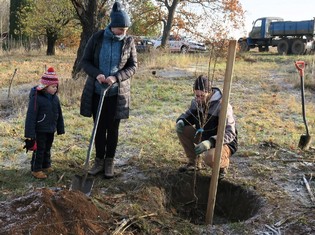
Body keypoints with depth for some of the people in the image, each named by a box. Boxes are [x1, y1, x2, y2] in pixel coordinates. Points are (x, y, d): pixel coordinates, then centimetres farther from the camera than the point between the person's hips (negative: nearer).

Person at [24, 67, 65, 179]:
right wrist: (30, 134, -20)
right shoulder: (36, 98, -19)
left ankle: (46, 166, 36)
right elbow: (31, 116, -19)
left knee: (47, 149, 20)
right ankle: (36, 169, 15)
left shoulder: (54, 97, 3)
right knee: (39, 150, 2)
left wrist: (60, 128, 14)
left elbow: (59, 114, 12)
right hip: (40, 130, -7)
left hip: (51, 130, 7)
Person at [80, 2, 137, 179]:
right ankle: (99, 160, 23)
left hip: (118, 94, 0)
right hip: (97, 92, 1)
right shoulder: (97, 38, -6)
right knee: (99, 128, 9)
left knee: (113, 128, 8)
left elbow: (133, 66, -2)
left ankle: (110, 162, 22)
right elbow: (85, 61, 0)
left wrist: (116, 77, -19)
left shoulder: (129, 41, -5)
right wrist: (96, 74, -20)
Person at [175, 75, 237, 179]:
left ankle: (222, 165, 1)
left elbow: (230, 133, -31)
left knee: (210, 157, -38)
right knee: (182, 129, -9)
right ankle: (194, 162, 8)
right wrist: (180, 121, -12)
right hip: (204, 138, 7)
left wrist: (210, 142, -45)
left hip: (223, 143, -7)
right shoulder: (196, 101, -7)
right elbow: (188, 114, 12)